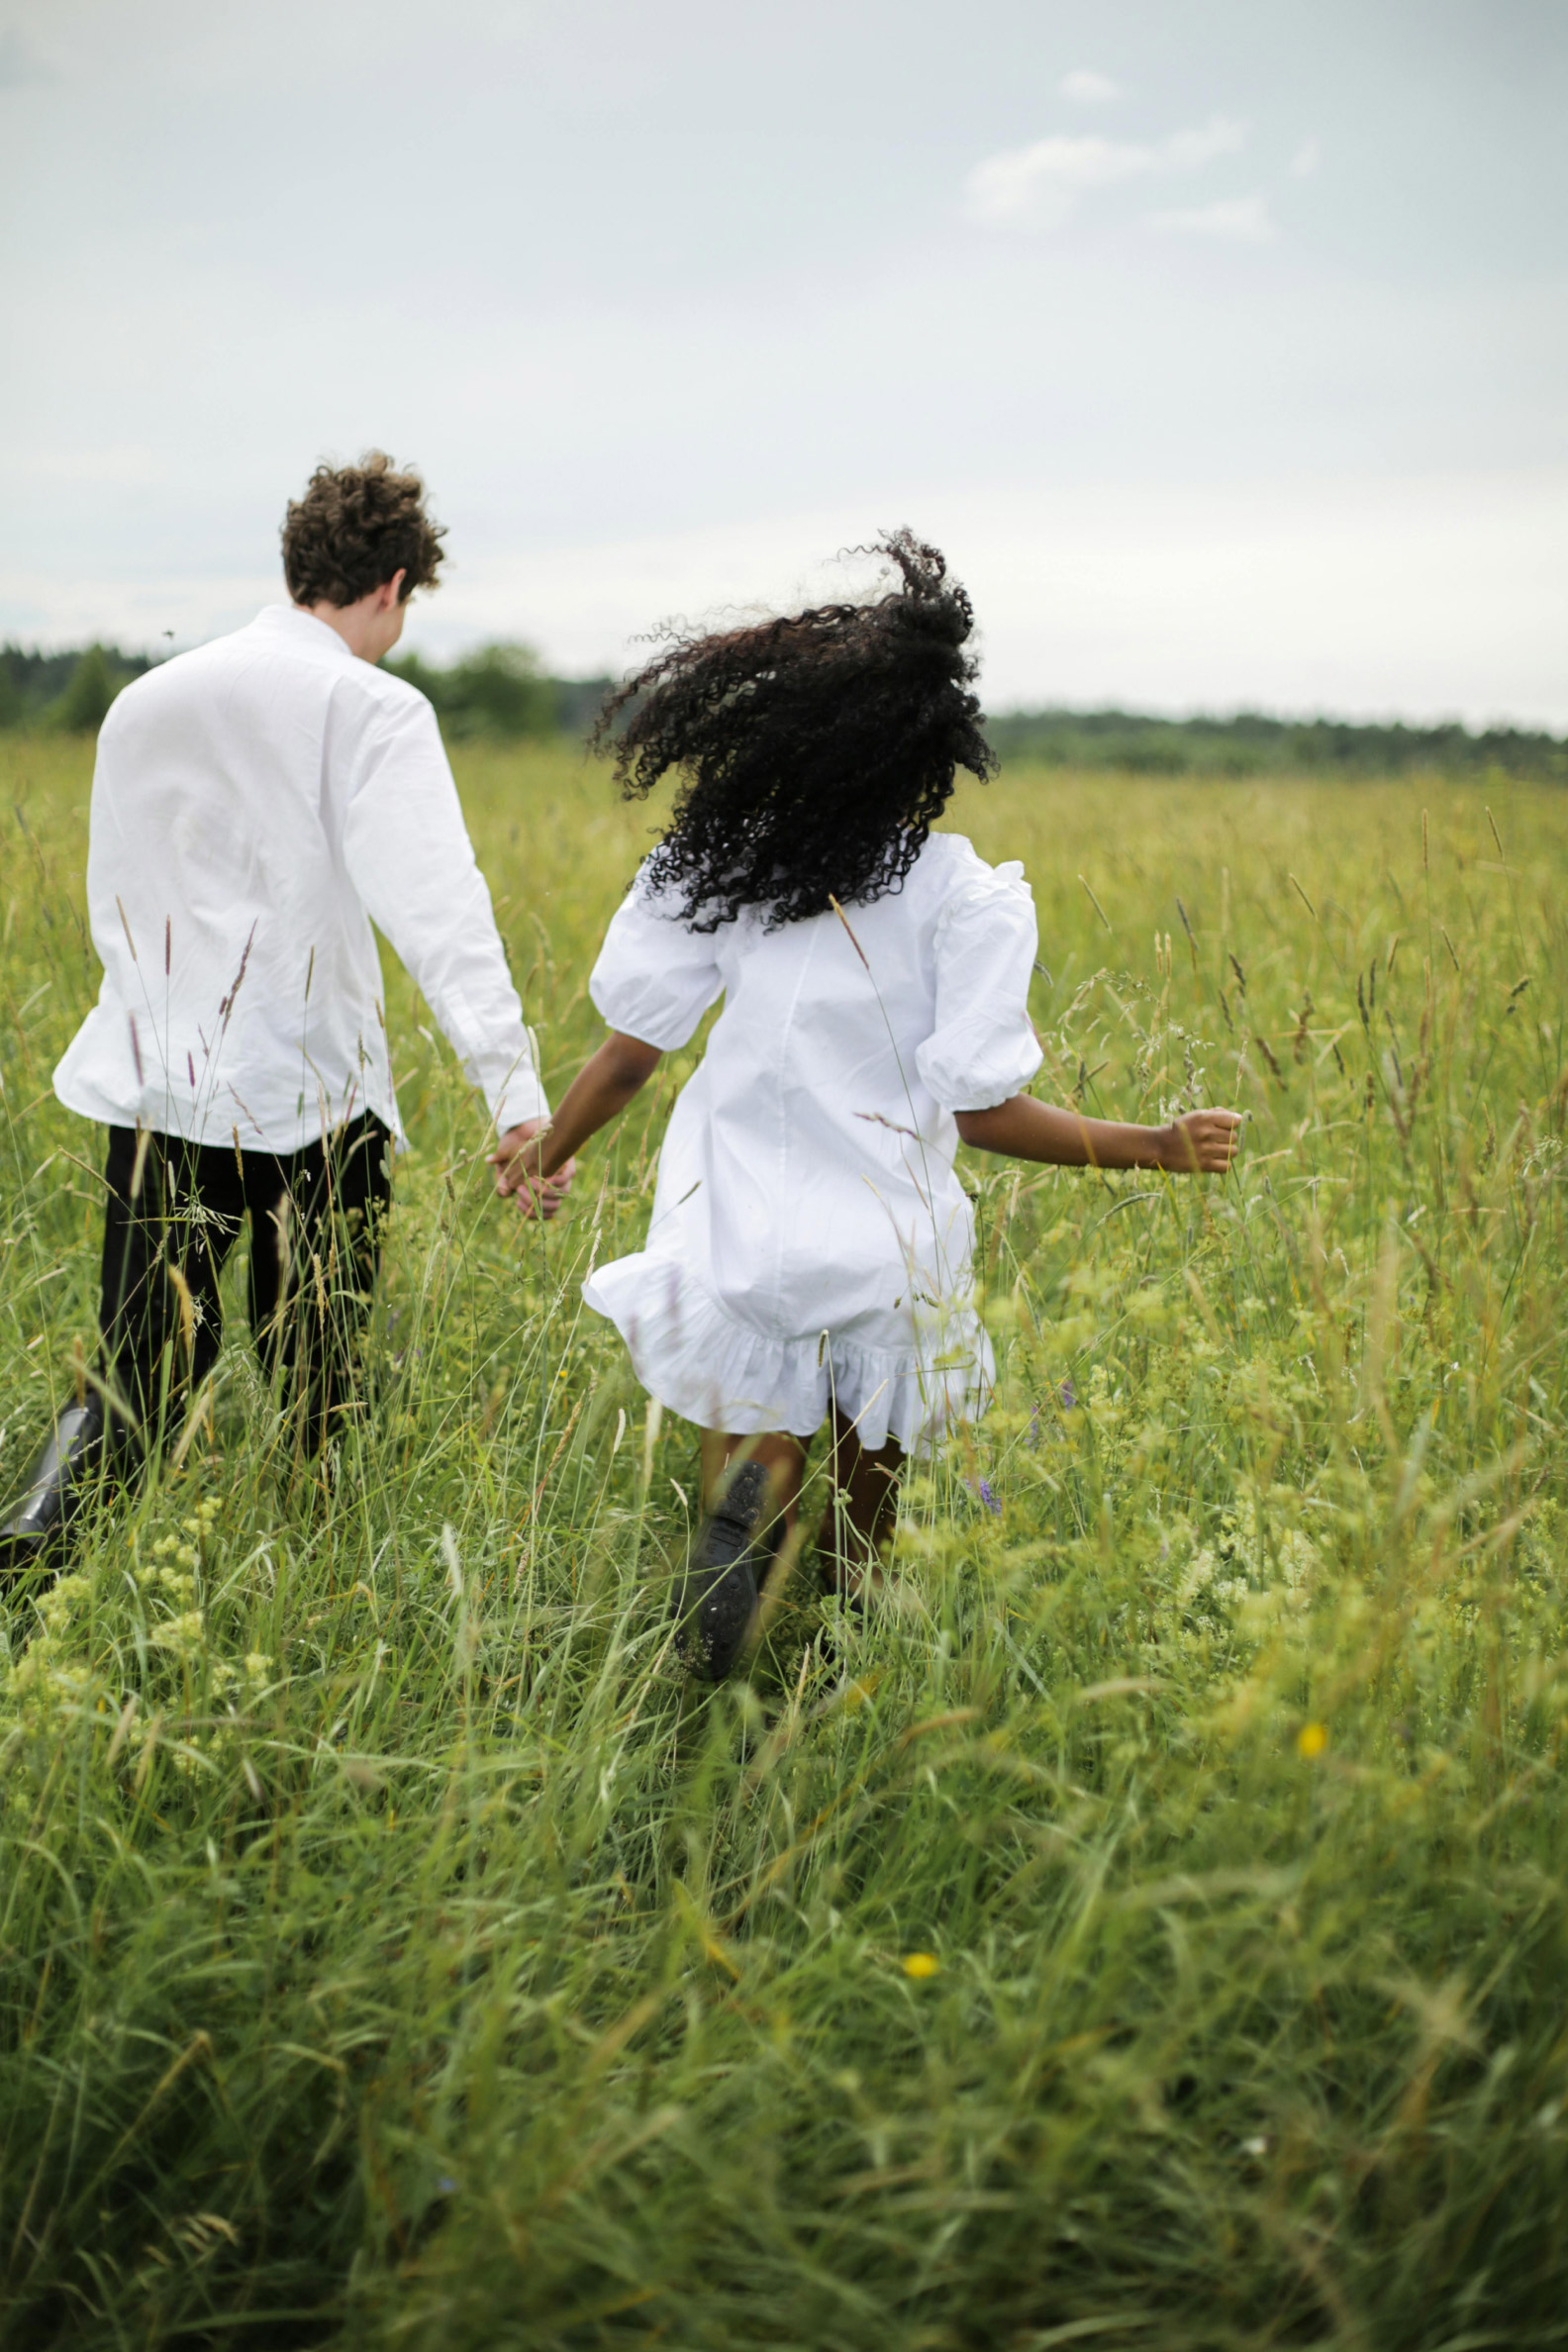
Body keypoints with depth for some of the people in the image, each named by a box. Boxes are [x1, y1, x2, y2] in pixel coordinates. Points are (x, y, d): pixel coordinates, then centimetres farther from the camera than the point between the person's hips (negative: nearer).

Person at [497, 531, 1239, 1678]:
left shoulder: (720, 863, -5)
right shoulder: (971, 900, -13)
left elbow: (632, 1047, -1)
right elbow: (982, 1109, -15)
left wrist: (547, 1153, 17)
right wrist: (1164, 1147, -4)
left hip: (741, 1236, 1)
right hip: (886, 1259, -1)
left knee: (753, 1440, 16)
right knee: (860, 1523, 20)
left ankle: (750, 1489, -16)